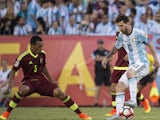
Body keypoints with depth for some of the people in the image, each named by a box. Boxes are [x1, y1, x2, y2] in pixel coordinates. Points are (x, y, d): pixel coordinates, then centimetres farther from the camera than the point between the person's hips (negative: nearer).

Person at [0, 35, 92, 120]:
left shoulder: (42, 54, 0)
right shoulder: (23, 57, -13)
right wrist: (10, 84, -20)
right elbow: (14, 70, -5)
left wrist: (51, 80, 17)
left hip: (41, 80, 3)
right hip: (29, 81, -3)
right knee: (23, 89, -39)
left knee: (58, 92, -18)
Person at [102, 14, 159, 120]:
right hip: (133, 66, 7)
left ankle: (133, 100, -43)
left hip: (143, 64, -7)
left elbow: (150, 45, 1)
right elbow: (116, 48, 26)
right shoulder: (121, 36, 6)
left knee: (129, 72, -38)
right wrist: (107, 58, 31)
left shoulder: (139, 34, -12)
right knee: (119, 87, -4)